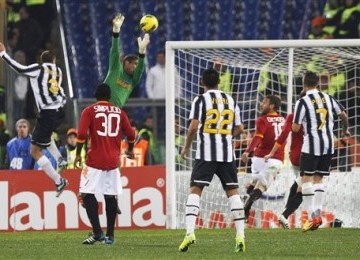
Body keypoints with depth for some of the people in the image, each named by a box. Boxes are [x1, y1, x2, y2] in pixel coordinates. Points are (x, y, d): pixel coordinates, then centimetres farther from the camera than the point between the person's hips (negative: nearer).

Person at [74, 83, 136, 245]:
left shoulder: (89, 111, 0)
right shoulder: (119, 112, 11)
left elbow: (81, 135, -10)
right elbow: (131, 135, 14)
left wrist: (78, 154, 0)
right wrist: (130, 150, 32)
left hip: (95, 160, -4)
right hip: (113, 161, 4)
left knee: (87, 194, -2)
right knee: (111, 197, 8)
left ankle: (97, 232, -14)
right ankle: (110, 235, 9)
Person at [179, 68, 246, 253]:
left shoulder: (201, 100, -2)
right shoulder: (230, 100, 12)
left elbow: (194, 126, -10)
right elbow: (239, 129, 13)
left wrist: (186, 147, 4)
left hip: (206, 153, -3)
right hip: (227, 153, 3)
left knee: (195, 190, -3)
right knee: (232, 191, 8)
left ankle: (190, 232, -18)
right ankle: (240, 235, 1)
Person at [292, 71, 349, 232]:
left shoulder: (302, 102, -8)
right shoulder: (328, 98, 7)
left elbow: (295, 128, -9)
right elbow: (343, 115, 12)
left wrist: (295, 124, 15)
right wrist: (345, 130, 32)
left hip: (312, 144, -6)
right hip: (328, 143, 6)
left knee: (307, 178, -4)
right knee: (318, 179, 13)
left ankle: (312, 216, -13)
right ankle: (318, 212, 5)